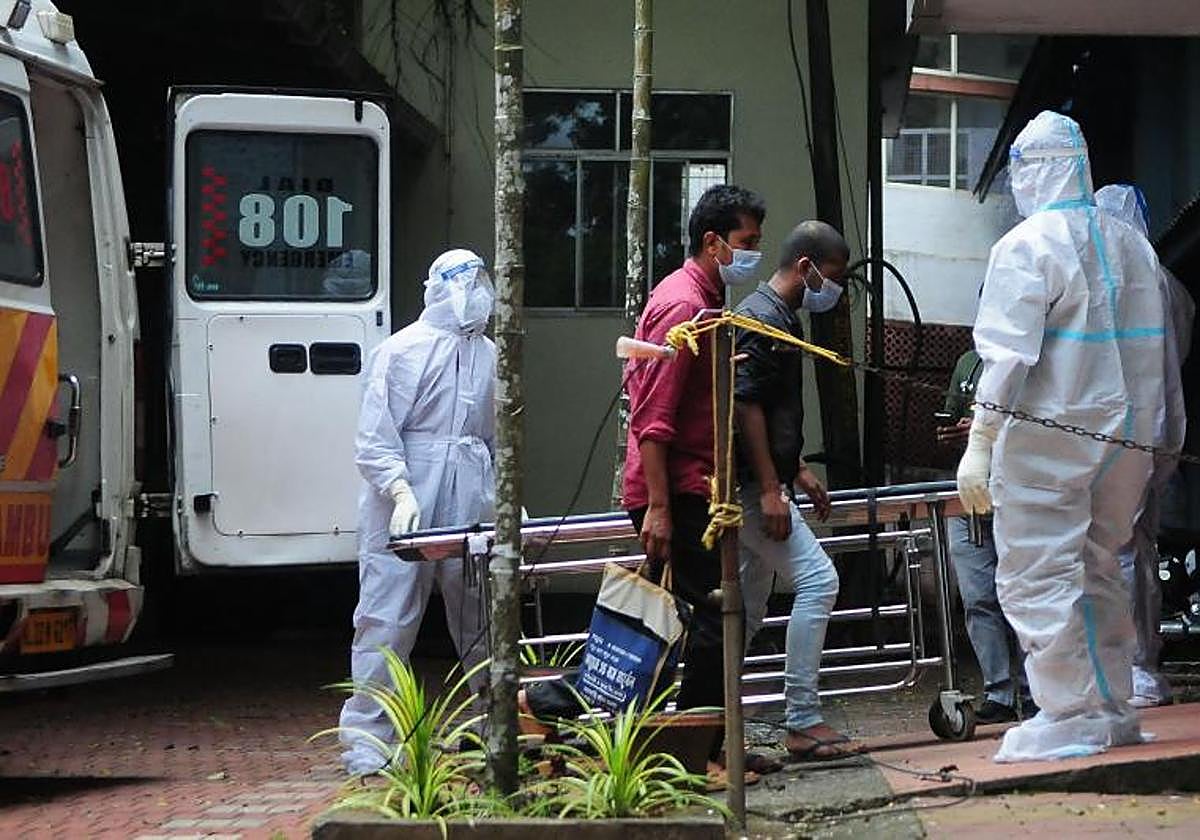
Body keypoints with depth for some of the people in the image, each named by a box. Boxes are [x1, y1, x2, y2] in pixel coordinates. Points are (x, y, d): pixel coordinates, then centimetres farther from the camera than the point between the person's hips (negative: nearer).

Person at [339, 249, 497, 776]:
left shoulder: (487, 356, 14)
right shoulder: (402, 352, -5)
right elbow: (375, 441, -9)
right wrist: (401, 493, -22)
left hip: (468, 513, 5)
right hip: (405, 513, -5)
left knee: (481, 623, 9)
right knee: (387, 622, -6)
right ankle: (367, 741, -3)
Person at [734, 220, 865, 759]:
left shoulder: (779, 319, 19)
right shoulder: (765, 319, -14)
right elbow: (745, 406, -21)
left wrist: (799, 472, 25)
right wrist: (770, 489, -23)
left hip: (758, 486, 11)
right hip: (751, 486, -11)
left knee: (748, 611, 12)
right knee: (817, 579, -14)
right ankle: (802, 723, -14)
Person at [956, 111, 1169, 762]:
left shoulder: (1025, 246, -10)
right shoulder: (1131, 245, 10)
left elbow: (1008, 355, -16)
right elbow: (1151, 353, 11)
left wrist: (979, 444, -14)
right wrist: (1140, 439, 16)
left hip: (1046, 439, -7)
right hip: (1124, 437, 7)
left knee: (1036, 578, -1)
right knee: (1098, 572, 18)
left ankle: (1072, 719, -4)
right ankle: (1113, 710, 19)